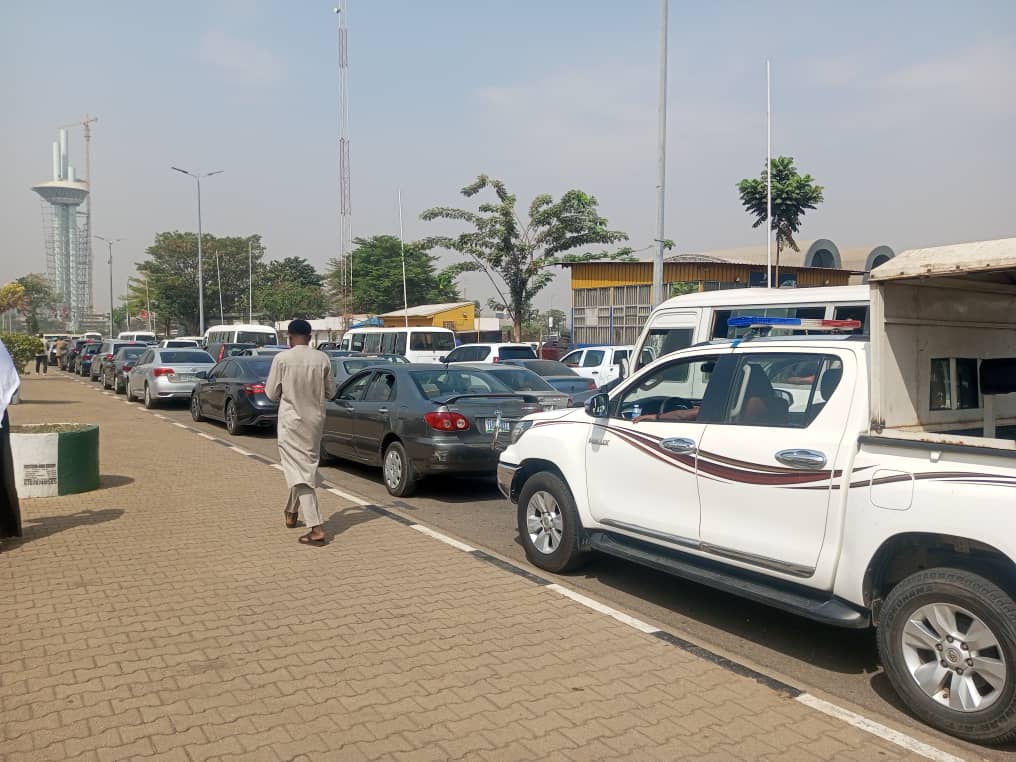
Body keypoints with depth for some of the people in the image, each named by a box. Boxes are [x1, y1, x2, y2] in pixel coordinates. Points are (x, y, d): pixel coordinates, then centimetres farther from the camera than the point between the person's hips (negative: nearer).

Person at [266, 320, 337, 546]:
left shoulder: (282, 359, -11)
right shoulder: (322, 359, -2)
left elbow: (271, 393, -4)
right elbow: (330, 392, 6)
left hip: (291, 421, -4)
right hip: (315, 420, 4)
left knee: (299, 473, -4)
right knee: (306, 467, 21)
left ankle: (317, 529, -12)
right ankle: (292, 513, 39)